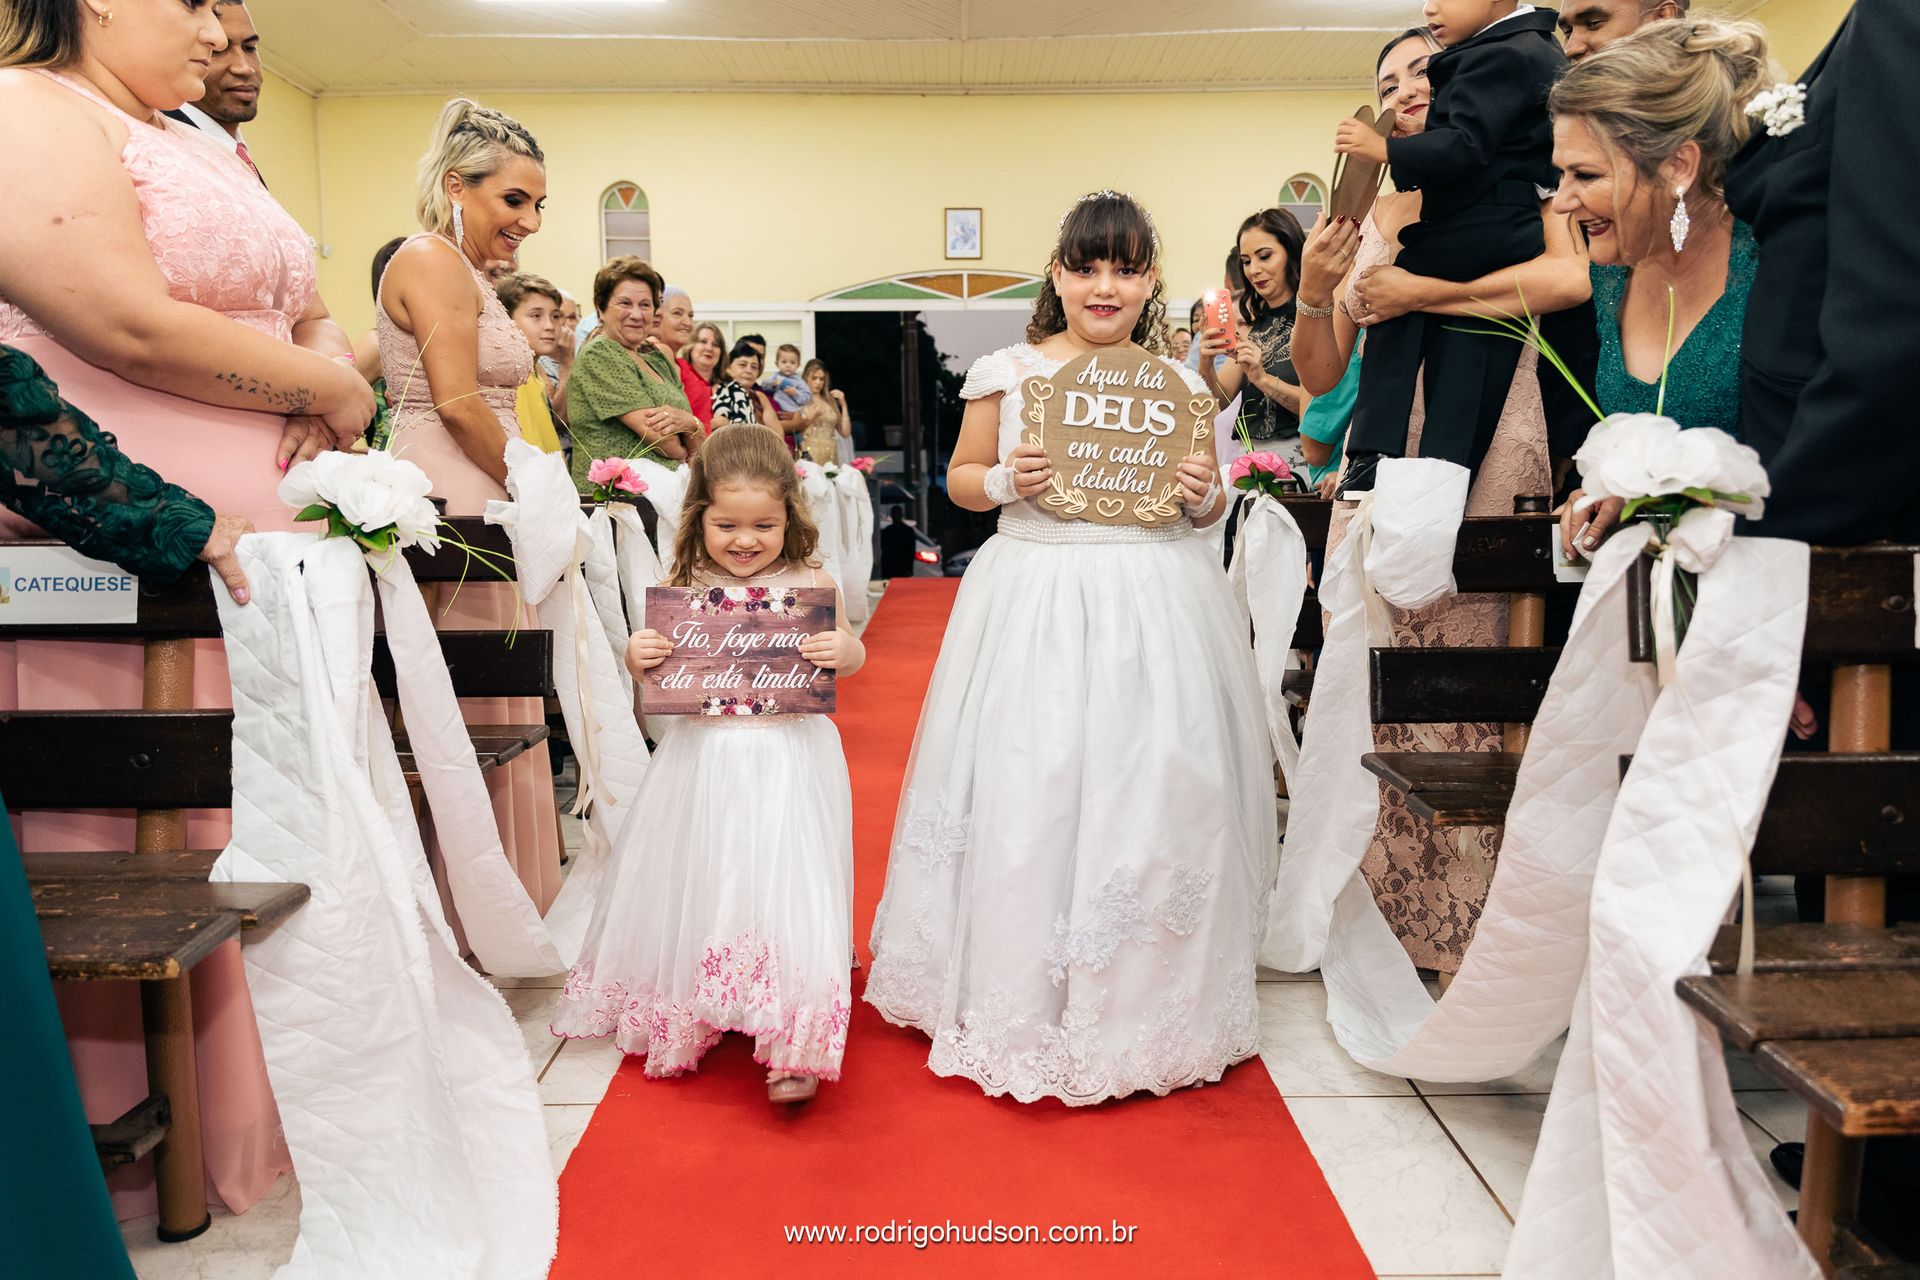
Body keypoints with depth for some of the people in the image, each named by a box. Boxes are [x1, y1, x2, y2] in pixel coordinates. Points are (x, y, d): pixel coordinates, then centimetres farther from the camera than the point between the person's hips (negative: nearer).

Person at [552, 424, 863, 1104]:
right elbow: (655, 679, 9)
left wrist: (843, 651, -18)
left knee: (783, 888, -10)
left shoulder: (811, 584, -3)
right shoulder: (684, 589, 0)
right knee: (700, 888, 11)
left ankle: (793, 1047, -4)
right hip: (704, 761, 2)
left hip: (789, 760, -2)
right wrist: (636, 657, -13)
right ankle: (688, 1019, 35)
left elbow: (851, 655, 5)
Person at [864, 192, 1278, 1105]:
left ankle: (1146, 1003, 22)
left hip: (1158, 607, 2)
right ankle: (1017, 997, 19)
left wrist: (1205, 496, -7)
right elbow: (960, 479, 9)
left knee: (1155, 793, 4)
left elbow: (1209, 506, 15)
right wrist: (1003, 482, -12)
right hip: (1036, 597, -1)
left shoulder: (1180, 386, 7)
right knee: (1026, 794, 0)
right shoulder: (1009, 374, 3)